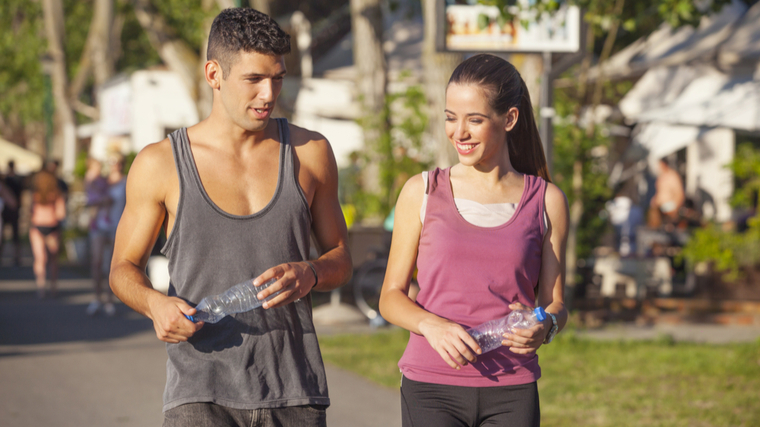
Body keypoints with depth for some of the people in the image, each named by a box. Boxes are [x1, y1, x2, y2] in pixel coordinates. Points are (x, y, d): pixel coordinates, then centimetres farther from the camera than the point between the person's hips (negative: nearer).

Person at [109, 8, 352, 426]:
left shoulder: (309, 152, 8)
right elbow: (124, 268, 9)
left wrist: (309, 274, -10)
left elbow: (341, 261, 14)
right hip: (201, 392, -2)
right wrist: (155, 303, -13)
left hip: (294, 392, 2)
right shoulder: (161, 164, 1)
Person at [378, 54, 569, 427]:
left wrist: (544, 327, -12)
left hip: (511, 395, 1)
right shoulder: (422, 193, 5)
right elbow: (391, 295, 7)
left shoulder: (546, 201, 6)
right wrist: (431, 325, -13)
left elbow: (555, 303, 11)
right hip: (431, 387, -1)